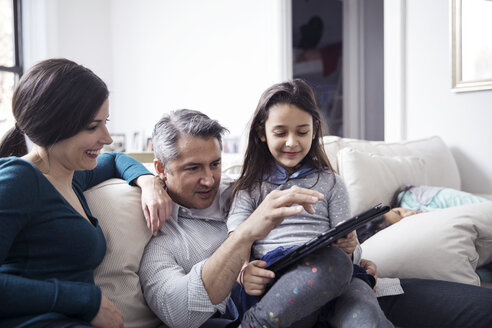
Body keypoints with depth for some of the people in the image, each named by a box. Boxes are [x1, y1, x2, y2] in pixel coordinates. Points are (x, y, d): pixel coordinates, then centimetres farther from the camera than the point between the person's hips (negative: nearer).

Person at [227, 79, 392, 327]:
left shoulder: (330, 183, 21)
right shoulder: (252, 185, 18)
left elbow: (346, 246, 17)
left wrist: (349, 249, -9)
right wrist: (242, 268, -21)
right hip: (271, 280, -2)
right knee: (334, 263, -36)